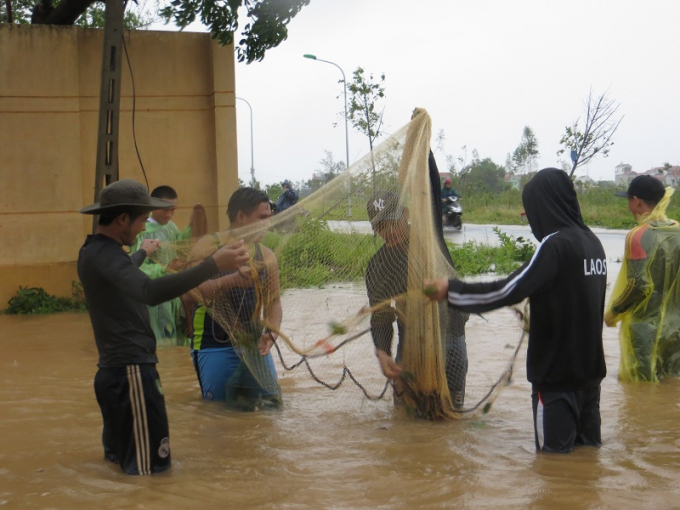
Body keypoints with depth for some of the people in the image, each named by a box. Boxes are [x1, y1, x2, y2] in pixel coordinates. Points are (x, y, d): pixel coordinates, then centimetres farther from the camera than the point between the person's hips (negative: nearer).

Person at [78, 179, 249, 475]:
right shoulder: (104, 254, -18)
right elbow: (149, 292, -37)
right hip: (131, 370, -11)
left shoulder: (94, 251, 14)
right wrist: (213, 265, -40)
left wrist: (143, 253, 58)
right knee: (150, 467, -9)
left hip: (113, 370, 11)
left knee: (119, 456, 21)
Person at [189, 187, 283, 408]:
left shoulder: (266, 256, 5)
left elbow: (274, 301, 8)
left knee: (269, 400, 6)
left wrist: (271, 333, -12)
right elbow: (193, 290, -24)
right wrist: (233, 280, -40)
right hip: (214, 343, -4)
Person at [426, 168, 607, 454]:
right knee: (587, 448, 15)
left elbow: (509, 291, -23)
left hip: (556, 368, -8)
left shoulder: (556, 245, -18)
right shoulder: (592, 243, 6)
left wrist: (451, 290, -15)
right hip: (589, 365, 8)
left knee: (554, 450, 2)